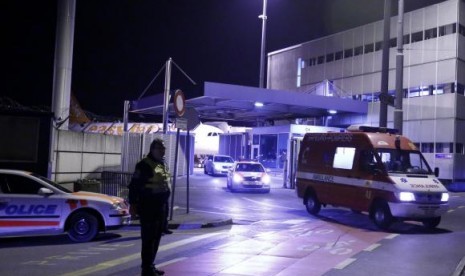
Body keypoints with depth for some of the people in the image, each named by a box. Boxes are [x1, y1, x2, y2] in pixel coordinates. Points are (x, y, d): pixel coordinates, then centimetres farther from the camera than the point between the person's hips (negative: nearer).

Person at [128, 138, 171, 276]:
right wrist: (133, 204, -18)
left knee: (156, 237, 15)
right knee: (148, 238, -6)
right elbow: (134, 185, -15)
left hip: (161, 206, 9)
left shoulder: (163, 164, 14)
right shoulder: (144, 165, -13)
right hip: (148, 207, -9)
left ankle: (150, 265, 26)